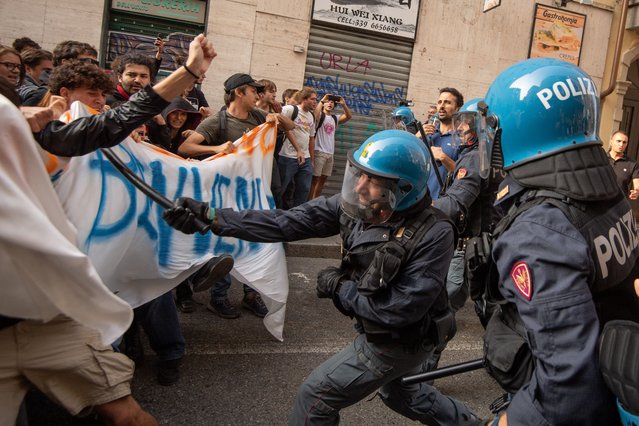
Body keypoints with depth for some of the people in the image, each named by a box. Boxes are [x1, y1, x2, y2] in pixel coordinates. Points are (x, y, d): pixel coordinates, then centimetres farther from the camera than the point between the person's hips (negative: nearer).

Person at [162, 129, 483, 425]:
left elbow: (401, 310, -31)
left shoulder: (433, 234, -32)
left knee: (316, 396, 1)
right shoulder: (355, 206, -16)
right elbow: (286, 222, -19)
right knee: (395, 390, 32)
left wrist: (339, 288, -22)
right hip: (378, 330, 7)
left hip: (398, 342, -7)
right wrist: (211, 216, -25)